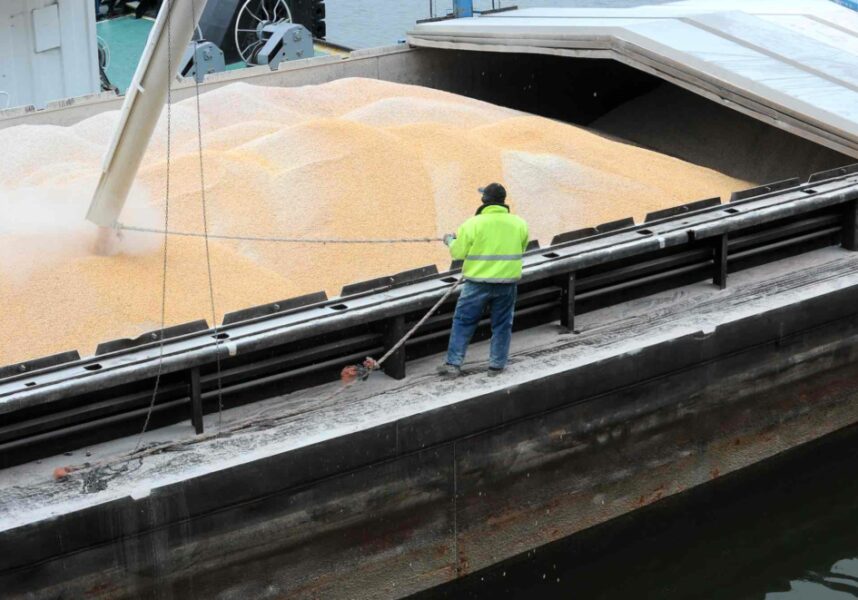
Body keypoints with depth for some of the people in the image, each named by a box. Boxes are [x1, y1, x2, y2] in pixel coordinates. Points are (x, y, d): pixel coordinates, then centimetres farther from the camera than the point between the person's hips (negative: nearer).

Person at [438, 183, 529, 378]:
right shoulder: (519, 224, 0)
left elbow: (458, 252, -5)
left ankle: (453, 364, 6)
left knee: (463, 322, 7)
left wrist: (450, 240, 15)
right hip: (507, 281, 3)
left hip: (479, 282, -2)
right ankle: (497, 365, 16)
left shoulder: (473, 224, -11)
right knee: (502, 324, 13)